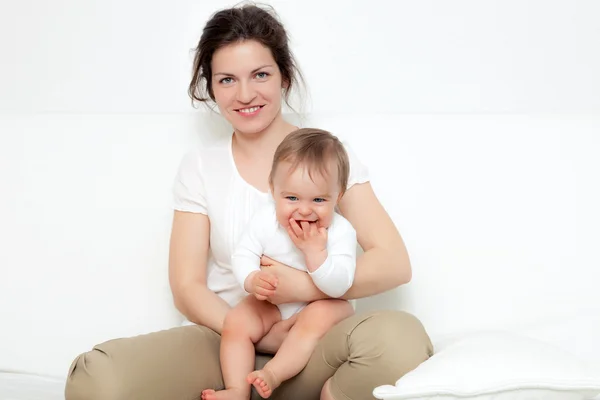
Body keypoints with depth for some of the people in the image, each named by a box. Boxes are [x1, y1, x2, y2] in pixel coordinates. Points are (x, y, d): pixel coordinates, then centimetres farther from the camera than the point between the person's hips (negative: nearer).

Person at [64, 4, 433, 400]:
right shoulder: (199, 168, 9)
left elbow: (394, 264, -3)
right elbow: (187, 286, 3)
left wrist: (306, 285, -20)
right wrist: (259, 335, -14)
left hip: (311, 340, -1)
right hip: (226, 340, 1)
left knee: (399, 336, -36)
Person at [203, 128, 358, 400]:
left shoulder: (340, 231, -19)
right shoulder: (264, 220, -13)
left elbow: (338, 286, -26)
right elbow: (242, 255, -10)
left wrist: (315, 250, -37)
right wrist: (252, 281, -32)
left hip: (321, 304, -3)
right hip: (270, 305, 3)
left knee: (319, 317, -34)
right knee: (235, 322, -17)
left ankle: (272, 374, -35)